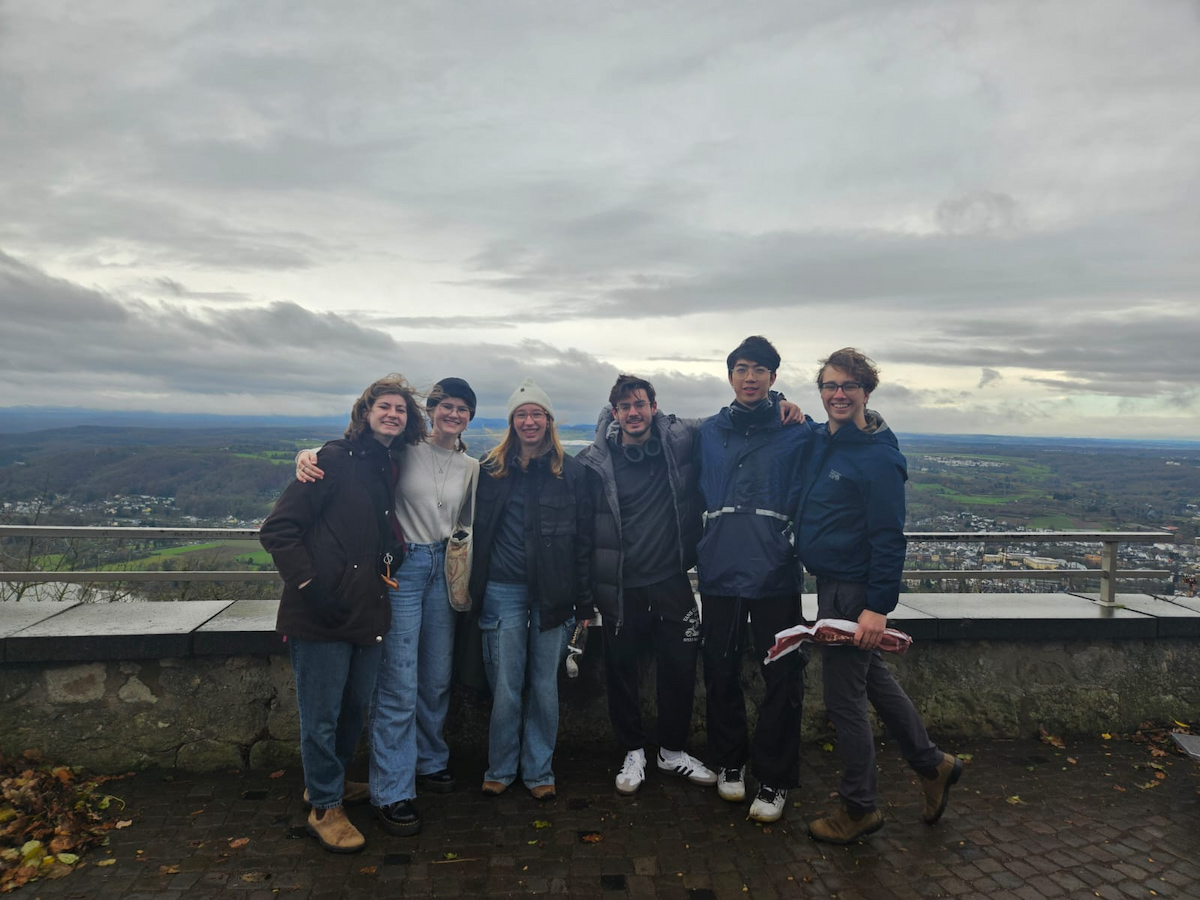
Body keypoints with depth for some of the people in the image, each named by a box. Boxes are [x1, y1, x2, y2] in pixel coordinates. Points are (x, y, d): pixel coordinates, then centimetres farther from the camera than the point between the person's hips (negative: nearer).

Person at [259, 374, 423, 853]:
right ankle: (324, 808, 24)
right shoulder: (336, 460, -10)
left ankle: (330, 781, 43)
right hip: (322, 616, -7)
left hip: (368, 614, 7)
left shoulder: (393, 469, 11)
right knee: (322, 716, 6)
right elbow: (278, 529, -12)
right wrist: (309, 585, -18)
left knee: (355, 707, 20)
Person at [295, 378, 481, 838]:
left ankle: (430, 762, 36)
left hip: (444, 571, 5)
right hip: (403, 568, -4)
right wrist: (308, 456, -24)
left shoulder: (471, 468, 9)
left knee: (437, 679, 14)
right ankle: (391, 792, 9)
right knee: (399, 684, -5)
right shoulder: (403, 450, -4)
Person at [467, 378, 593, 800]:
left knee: (544, 685, 9)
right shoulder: (492, 468, 5)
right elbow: (478, 530, 7)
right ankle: (500, 769, 25)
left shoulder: (571, 471, 2)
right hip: (504, 591, 1)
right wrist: (476, 592, 3)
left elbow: (583, 539, 1)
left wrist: (584, 600, -1)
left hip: (552, 592, 0)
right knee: (506, 687, 5)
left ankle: (539, 771, 26)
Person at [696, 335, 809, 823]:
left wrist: (799, 545, -6)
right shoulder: (708, 433, 8)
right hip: (720, 574, 2)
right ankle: (728, 762, 31)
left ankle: (774, 780, 19)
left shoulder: (797, 432, 1)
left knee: (782, 678, 3)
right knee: (721, 673, 12)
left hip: (776, 576, -2)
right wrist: (698, 553, 12)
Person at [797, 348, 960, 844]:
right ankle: (932, 764, 41)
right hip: (831, 583, 8)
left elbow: (889, 538, -19)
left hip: (854, 592, -8)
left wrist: (878, 606, -22)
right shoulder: (817, 441, 5)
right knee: (872, 679, 22)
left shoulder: (878, 456, -17)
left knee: (844, 699, 2)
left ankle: (858, 809, 21)